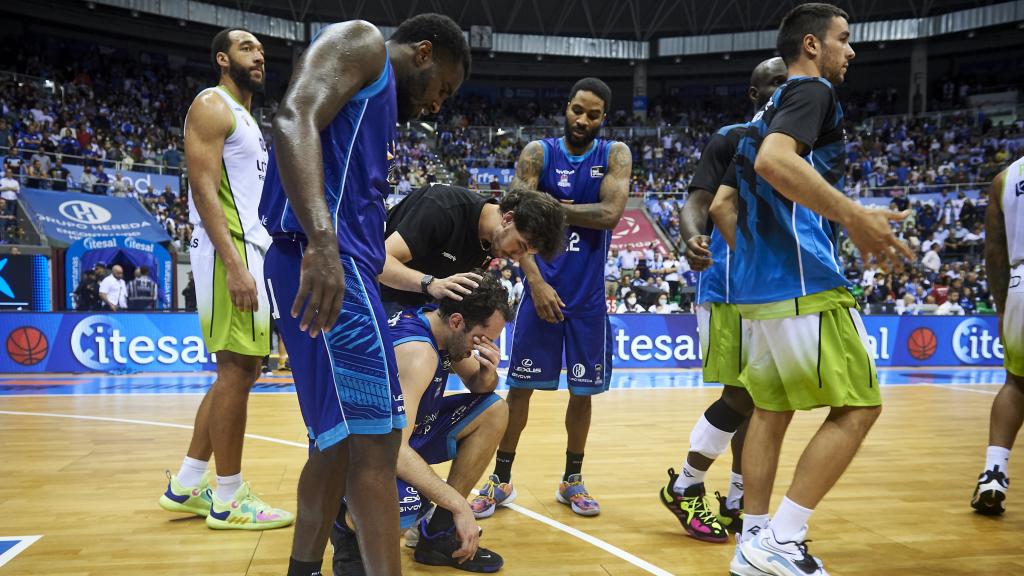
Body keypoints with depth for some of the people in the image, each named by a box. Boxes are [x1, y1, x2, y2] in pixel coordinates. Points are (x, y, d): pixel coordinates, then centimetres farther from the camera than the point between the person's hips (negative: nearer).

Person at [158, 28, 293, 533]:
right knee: (237, 369, -8)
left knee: (240, 370, 11)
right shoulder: (212, 105, -4)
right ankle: (229, 500, 1)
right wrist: (234, 264, -24)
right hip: (229, 251, -10)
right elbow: (204, 190, -16)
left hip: (253, 249, 10)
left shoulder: (246, 117, 24)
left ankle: (187, 485, 19)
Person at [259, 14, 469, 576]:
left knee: (340, 440, 15)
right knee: (373, 438, -11)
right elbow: (294, 120, -18)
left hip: (342, 266, 10)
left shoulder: (380, 103, 30)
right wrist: (322, 240, -31)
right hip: (324, 262, -10)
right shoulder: (359, 42, 3)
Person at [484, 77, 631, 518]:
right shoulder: (537, 153, -1)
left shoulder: (615, 155, 2)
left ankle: (572, 480, 25)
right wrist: (536, 281, -19)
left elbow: (610, 214, -14)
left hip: (589, 296, 1)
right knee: (521, 386, 3)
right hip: (542, 287, -1)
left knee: (582, 390, 9)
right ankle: (501, 479, 17)